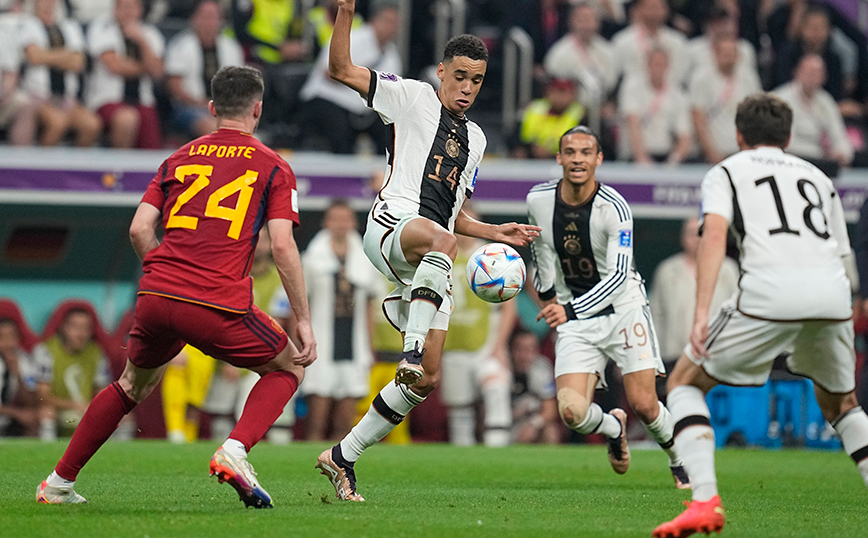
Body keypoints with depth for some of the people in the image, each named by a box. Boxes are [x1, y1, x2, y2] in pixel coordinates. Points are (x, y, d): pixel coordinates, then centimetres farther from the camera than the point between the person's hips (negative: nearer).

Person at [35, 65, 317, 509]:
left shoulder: (178, 159, 18)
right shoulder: (273, 168, 8)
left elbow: (139, 230, 10)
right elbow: (283, 247, -2)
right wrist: (304, 321, 1)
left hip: (155, 295, 4)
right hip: (220, 306, -4)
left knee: (133, 385, 27)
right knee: (287, 368, 18)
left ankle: (58, 482, 27)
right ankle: (235, 451, -7)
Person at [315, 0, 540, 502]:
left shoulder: (474, 138, 27)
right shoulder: (413, 97, 9)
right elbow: (341, 70, -1)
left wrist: (496, 232, 18)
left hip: (428, 268, 7)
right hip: (392, 221, -7)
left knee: (427, 380, -1)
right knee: (442, 241, -44)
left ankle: (343, 456, 11)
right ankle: (411, 347, -46)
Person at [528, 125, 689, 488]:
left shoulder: (613, 208, -19)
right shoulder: (539, 200, -6)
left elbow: (618, 276, -25)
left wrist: (572, 310, -35)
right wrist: (548, 298, 16)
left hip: (621, 308, -3)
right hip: (573, 316, 3)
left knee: (643, 405, -8)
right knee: (572, 412, -14)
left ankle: (679, 463, 22)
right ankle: (613, 428, 21)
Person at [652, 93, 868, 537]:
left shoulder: (725, 172, 20)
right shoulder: (817, 177, 32)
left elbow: (714, 235, 0)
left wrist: (701, 314, -9)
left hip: (770, 286, -4)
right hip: (832, 288, 4)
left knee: (685, 382, 14)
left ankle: (705, 500, -5)